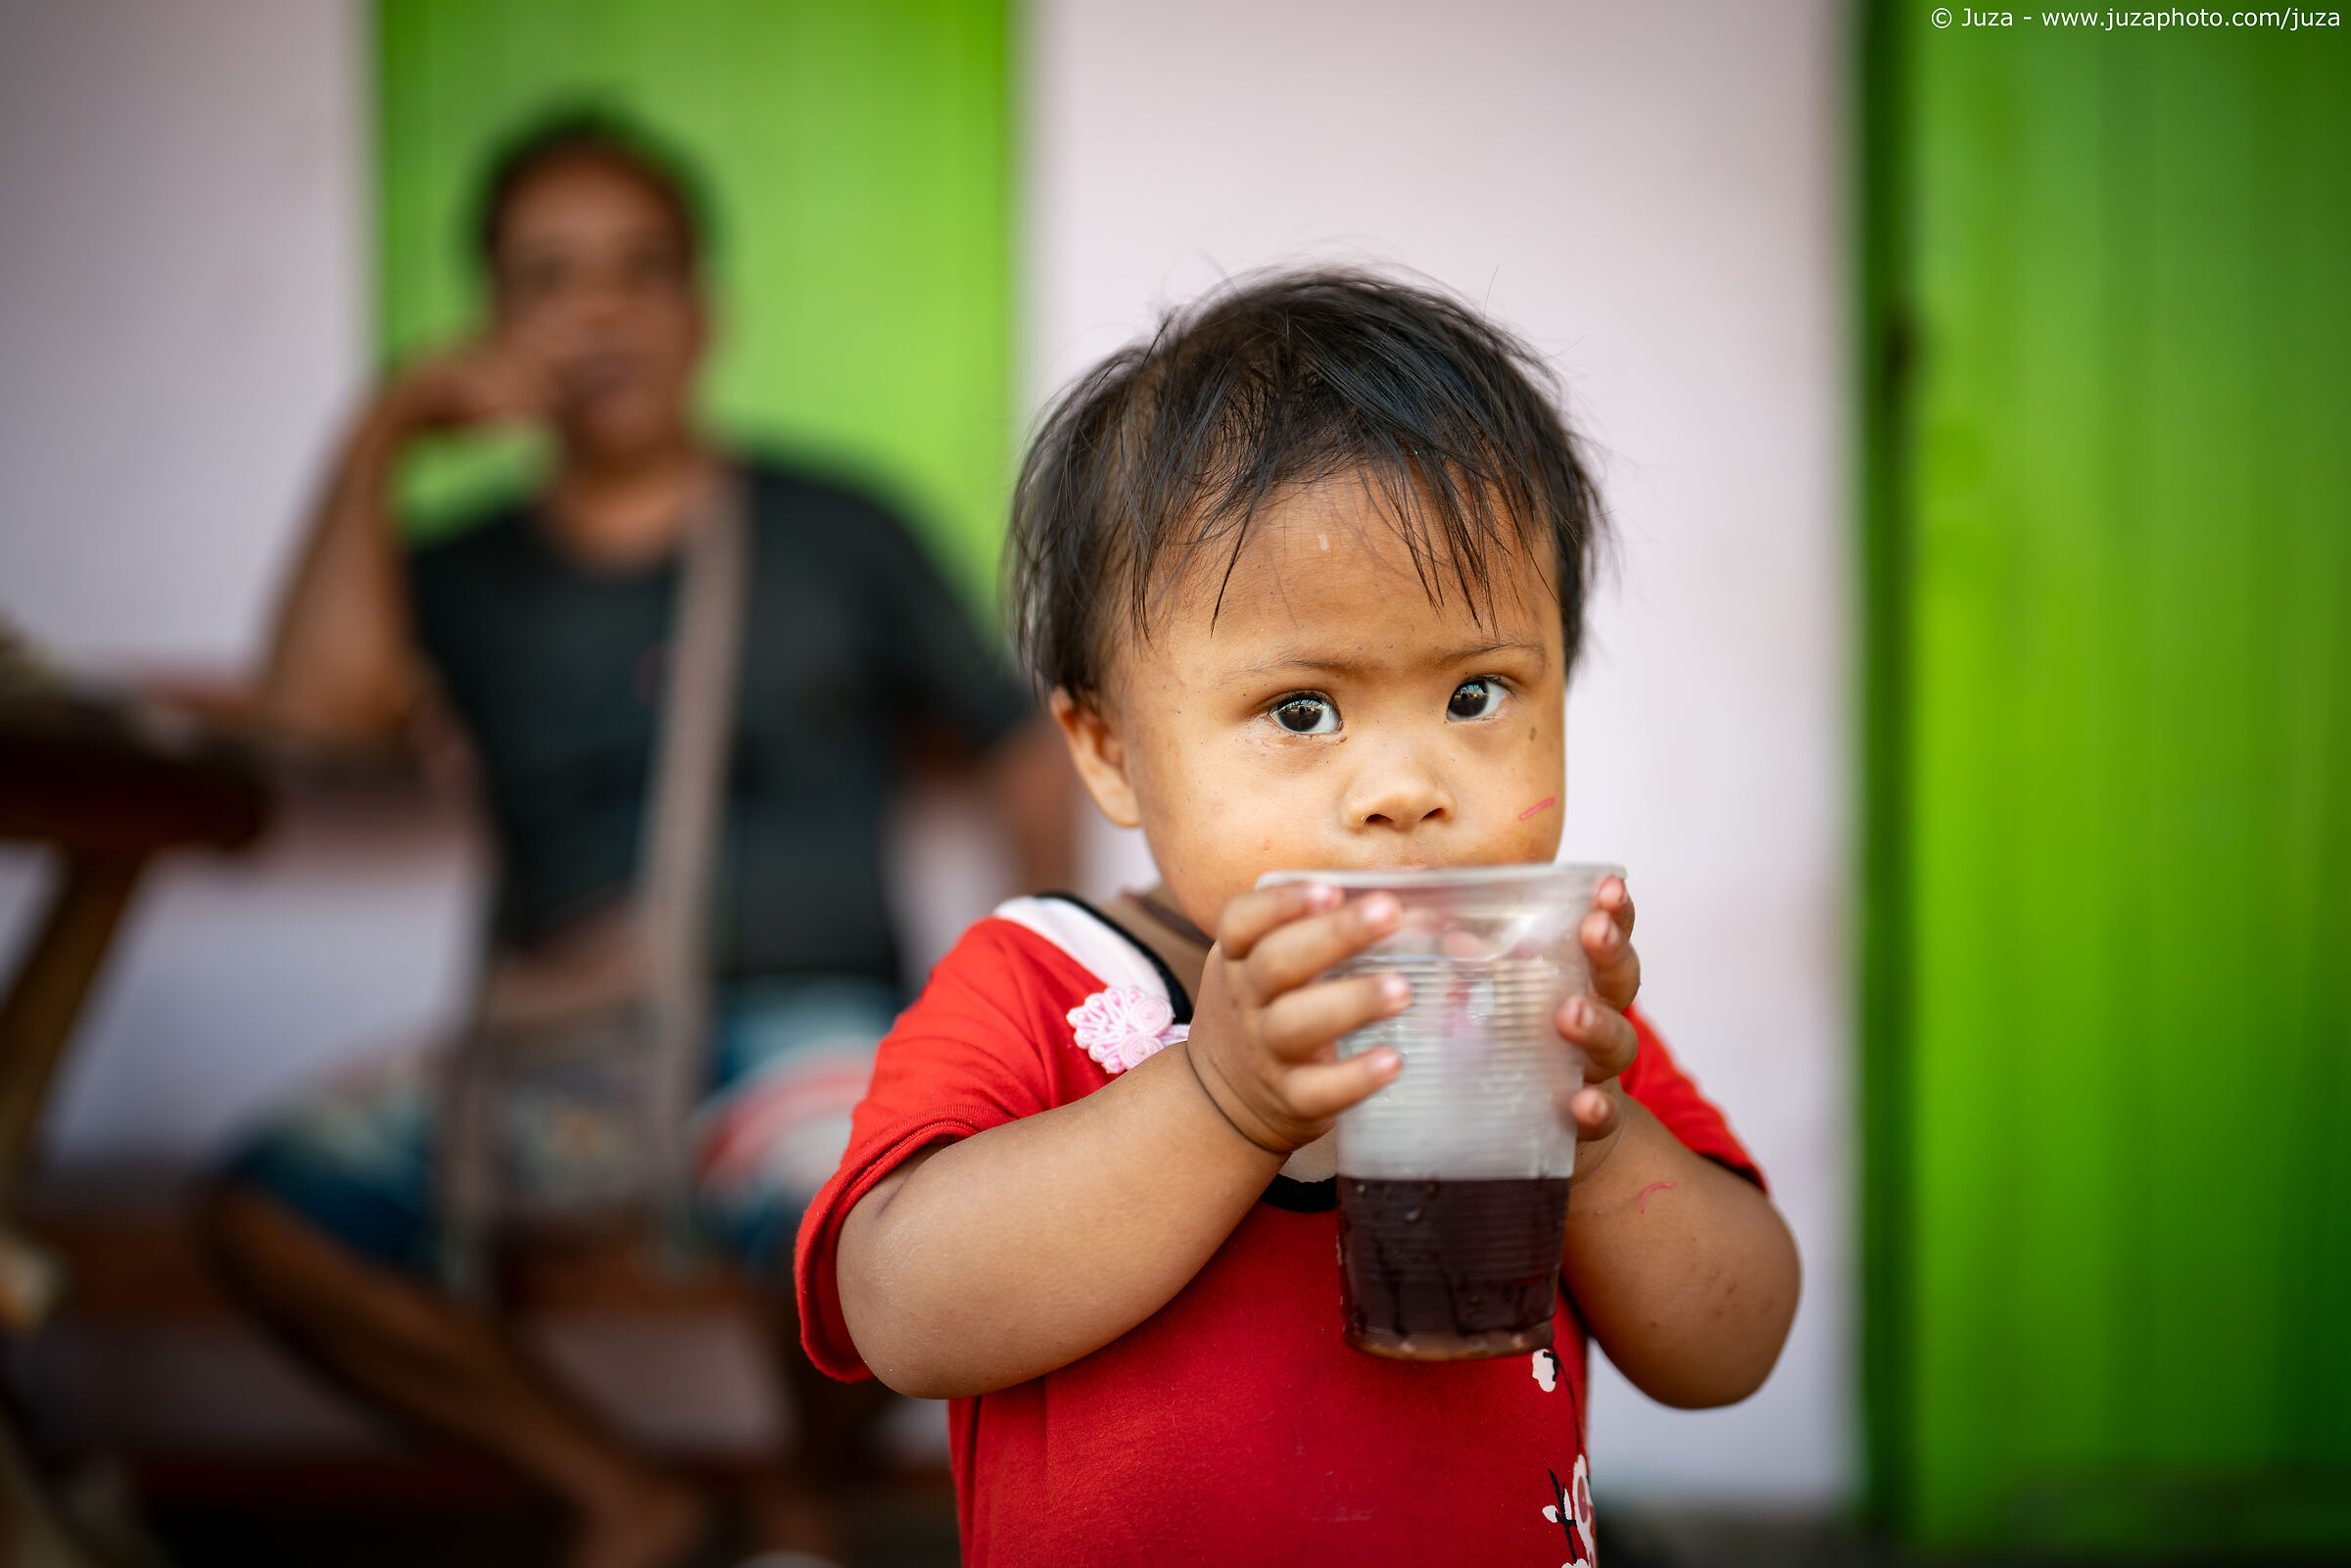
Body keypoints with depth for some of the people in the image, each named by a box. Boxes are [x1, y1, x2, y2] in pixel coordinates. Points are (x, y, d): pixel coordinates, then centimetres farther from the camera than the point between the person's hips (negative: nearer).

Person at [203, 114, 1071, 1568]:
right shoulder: (472, 578, 15)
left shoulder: (833, 537, 11)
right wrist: (385, 434, -2)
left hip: (796, 1012, -2)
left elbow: (1028, 749, 13)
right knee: (268, 1214, -22)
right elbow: (325, 699, -6)